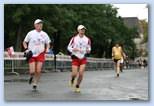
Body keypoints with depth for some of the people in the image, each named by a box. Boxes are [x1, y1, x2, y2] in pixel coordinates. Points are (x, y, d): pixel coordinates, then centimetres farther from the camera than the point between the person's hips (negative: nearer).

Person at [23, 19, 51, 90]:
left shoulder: (44, 34, 4)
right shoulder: (30, 33, -1)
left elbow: (48, 43, 15)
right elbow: (24, 42, 8)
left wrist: (47, 49, -3)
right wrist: (26, 49, -7)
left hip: (40, 54, 2)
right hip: (32, 54, -1)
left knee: (38, 71, -9)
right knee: (32, 71, -8)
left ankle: (35, 83, 12)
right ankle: (31, 77, 28)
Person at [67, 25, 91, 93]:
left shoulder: (87, 39, 3)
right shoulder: (74, 38, -3)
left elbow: (89, 48, 12)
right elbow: (68, 47, 3)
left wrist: (88, 50, -12)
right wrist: (73, 49, -17)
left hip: (83, 58, 2)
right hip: (75, 58, -2)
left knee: (81, 74, -8)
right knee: (74, 73, -8)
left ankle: (77, 86, 14)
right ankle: (72, 79, 29)